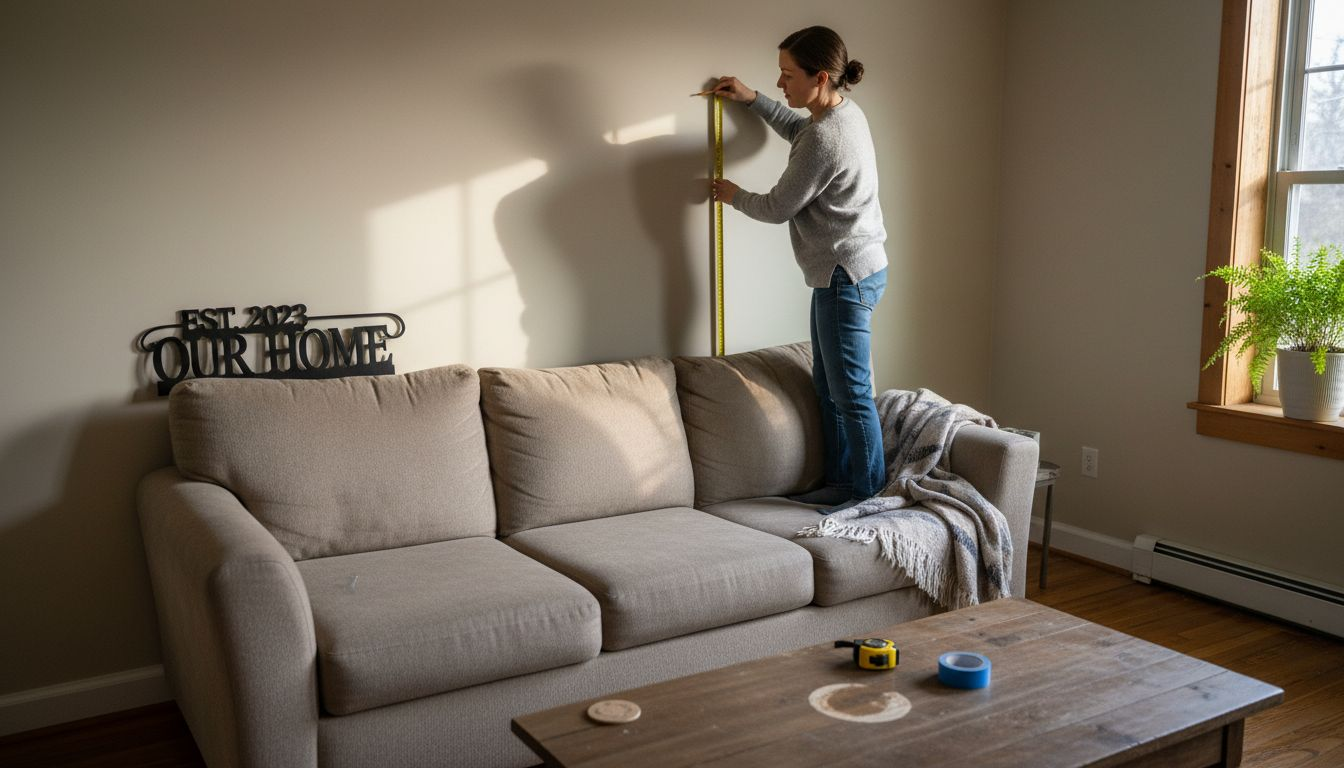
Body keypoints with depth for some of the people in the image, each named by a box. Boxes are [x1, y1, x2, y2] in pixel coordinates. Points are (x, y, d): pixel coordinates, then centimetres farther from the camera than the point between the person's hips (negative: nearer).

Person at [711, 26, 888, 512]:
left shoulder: (825, 137, -23)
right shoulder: (845, 112, 8)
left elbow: (778, 208, -13)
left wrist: (734, 195, 5)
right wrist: (751, 100, 28)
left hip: (847, 275, -10)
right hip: (843, 271, 10)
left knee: (851, 392, -2)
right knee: (828, 387, 15)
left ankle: (870, 492, 10)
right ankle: (842, 483, 24)